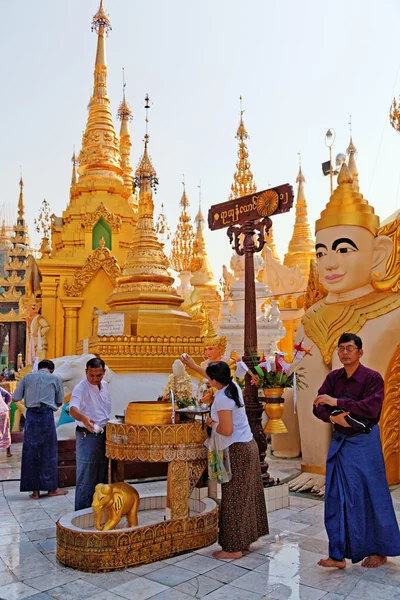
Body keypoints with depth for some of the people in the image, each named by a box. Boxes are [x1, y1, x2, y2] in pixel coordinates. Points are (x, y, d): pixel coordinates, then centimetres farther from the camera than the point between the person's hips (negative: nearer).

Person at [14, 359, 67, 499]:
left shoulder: (27, 378, 10)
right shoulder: (55, 379, 8)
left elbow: (15, 398, 7)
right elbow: (59, 402, 13)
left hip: (31, 415, 1)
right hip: (47, 415, -1)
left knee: (31, 452, 7)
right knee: (48, 452, 8)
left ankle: (35, 490, 10)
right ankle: (52, 488, 14)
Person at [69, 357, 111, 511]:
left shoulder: (104, 386, 7)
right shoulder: (80, 388, -17)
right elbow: (73, 409, -34)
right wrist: (84, 418, -53)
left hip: (104, 435, 8)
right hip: (88, 436, -7)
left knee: (102, 476, 17)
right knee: (86, 477, -1)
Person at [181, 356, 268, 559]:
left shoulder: (222, 398, -21)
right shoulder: (233, 386, 4)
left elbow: (227, 430, -25)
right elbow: (217, 378, 26)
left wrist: (212, 424, -6)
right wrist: (194, 366, 35)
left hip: (237, 451, -9)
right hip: (248, 446, 9)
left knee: (233, 499, 1)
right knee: (245, 496, 16)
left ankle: (234, 548, 10)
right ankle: (244, 541, 27)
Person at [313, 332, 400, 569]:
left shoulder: (373, 378, -12)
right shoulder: (333, 377, 2)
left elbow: (371, 407, -26)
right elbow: (318, 407, -1)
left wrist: (337, 402, -26)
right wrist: (333, 417, -21)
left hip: (364, 443, -4)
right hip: (340, 442, 5)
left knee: (371, 497, 8)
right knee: (337, 498, 5)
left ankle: (381, 551, 28)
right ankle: (338, 555, 14)